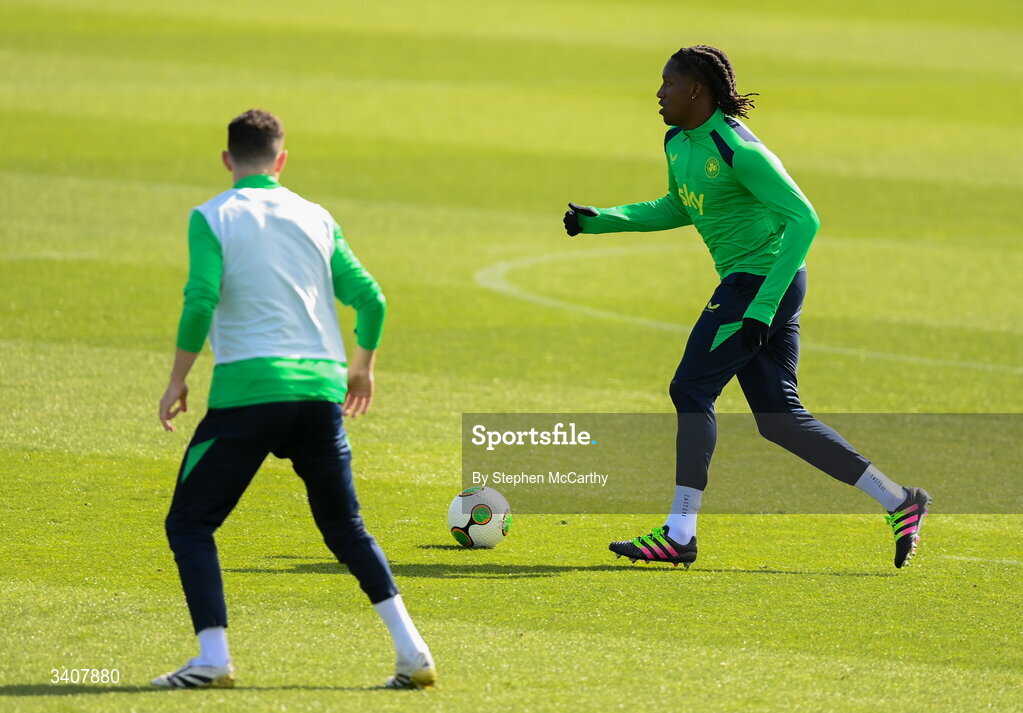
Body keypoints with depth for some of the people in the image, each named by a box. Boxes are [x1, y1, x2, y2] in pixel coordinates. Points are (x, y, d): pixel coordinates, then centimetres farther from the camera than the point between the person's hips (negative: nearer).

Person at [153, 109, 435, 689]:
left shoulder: (212, 218, 0)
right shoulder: (316, 218, 13)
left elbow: (201, 301, -12)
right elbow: (369, 297, 11)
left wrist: (178, 380, -3)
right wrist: (363, 367, 27)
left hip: (247, 390, -4)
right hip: (321, 390, 4)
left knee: (190, 523, 5)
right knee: (346, 528, 17)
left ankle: (213, 657, -10)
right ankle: (413, 651, 6)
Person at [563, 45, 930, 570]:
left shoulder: (737, 150, -19)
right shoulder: (677, 142, 10)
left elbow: (803, 218, -22)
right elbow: (678, 209, 28)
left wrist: (763, 304, -27)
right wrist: (601, 220, 16)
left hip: (762, 279, -10)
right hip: (742, 285, 10)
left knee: (691, 390, -11)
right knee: (779, 418, 8)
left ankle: (679, 533, -9)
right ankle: (899, 502, 11)